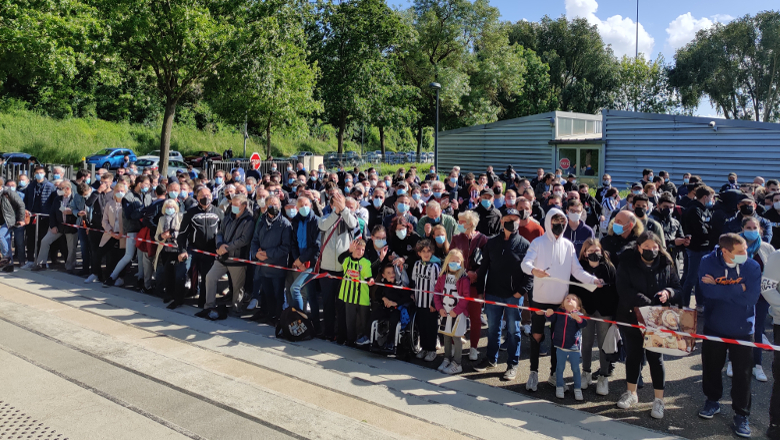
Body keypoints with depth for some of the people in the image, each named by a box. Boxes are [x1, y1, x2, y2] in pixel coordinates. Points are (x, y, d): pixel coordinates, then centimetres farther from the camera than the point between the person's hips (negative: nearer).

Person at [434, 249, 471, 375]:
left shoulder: (463, 278, -11)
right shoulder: (443, 276, 5)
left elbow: (466, 297, -13)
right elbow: (437, 291, 7)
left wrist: (456, 311, -16)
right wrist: (440, 308, -3)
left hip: (458, 313, -5)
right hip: (445, 312, 5)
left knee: (456, 337, -1)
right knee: (446, 336, 15)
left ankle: (457, 364, 8)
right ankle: (447, 359, 29)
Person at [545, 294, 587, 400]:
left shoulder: (579, 315, -4)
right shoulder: (559, 312, 1)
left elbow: (584, 324, -17)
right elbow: (551, 319, -5)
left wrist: (578, 319, -37)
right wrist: (548, 314, -27)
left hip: (574, 348, -1)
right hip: (560, 347, 1)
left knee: (575, 369, 6)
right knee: (560, 368, 10)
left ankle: (578, 389, 21)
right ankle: (559, 387, 24)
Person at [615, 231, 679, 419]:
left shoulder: (666, 265, -1)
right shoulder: (627, 264, -7)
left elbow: (677, 288, 6)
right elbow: (624, 290, -17)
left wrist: (668, 292, -17)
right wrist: (648, 302, -25)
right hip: (631, 317, 0)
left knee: (655, 357, 5)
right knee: (633, 355, 14)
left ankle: (658, 400, 18)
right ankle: (631, 393, 31)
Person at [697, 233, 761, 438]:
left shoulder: (752, 266, -14)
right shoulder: (708, 262, -13)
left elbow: (751, 298, -24)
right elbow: (706, 290, -24)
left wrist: (719, 289, -21)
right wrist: (737, 290, -22)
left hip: (742, 329, -1)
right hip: (714, 326, 1)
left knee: (742, 373, 5)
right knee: (711, 366, 17)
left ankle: (741, 415, 20)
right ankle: (712, 401, 40)